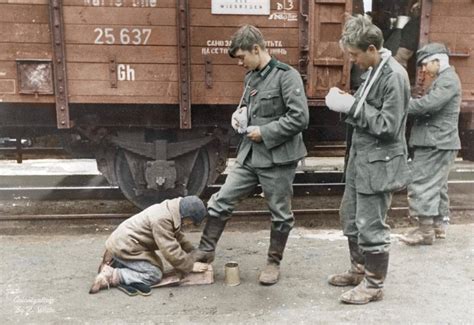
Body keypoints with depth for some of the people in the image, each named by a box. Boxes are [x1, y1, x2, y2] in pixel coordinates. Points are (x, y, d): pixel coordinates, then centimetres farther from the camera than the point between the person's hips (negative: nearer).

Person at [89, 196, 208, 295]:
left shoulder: (170, 210, 2)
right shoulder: (162, 219, -28)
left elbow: (178, 236, 15)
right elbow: (171, 251, -26)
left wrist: (193, 253, 8)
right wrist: (190, 266, -15)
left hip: (125, 242, 10)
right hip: (124, 246, -10)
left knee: (156, 265, 13)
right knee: (154, 274, -13)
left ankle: (114, 261, 15)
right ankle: (110, 276, -12)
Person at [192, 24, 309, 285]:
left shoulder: (287, 75, -13)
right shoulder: (251, 77, 9)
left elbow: (300, 118, -19)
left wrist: (265, 132, -17)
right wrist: (239, 115, 3)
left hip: (278, 158, -7)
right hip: (249, 154, 7)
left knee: (280, 213, 10)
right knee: (221, 201, 7)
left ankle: (274, 263, 28)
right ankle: (206, 251, 22)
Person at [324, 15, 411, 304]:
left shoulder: (394, 76, -18)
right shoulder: (373, 71, 9)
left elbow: (388, 126, -21)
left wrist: (352, 107, -20)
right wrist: (347, 103, 0)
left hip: (379, 164, -9)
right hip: (361, 159, 9)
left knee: (371, 227, 1)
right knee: (350, 219, 19)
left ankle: (374, 285, 18)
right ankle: (359, 270, 36)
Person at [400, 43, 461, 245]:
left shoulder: (448, 79, -13)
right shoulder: (443, 79, 20)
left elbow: (429, 104, -25)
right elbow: (430, 105, 16)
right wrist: (409, 104, 1)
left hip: (436, 143, -11)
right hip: (438, 142, 11)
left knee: (422, 184, -8)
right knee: (437, 184, 16)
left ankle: (425, 230, -2)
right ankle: (439, 224, 26)